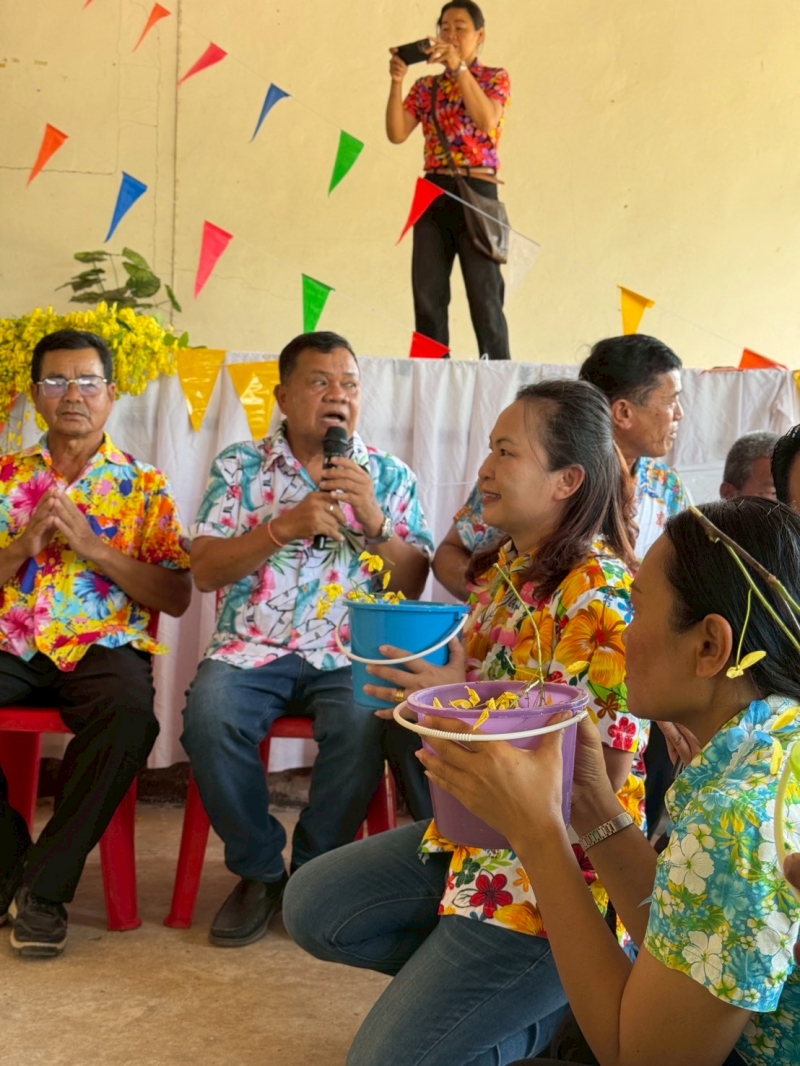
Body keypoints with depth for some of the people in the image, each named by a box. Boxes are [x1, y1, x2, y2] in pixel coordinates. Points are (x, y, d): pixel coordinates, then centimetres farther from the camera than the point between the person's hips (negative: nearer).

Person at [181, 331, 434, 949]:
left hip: (350, 654, 0)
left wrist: (374, 521, -12)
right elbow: (204, 571, -1)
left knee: (363, 723, -32)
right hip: (253, 647, 0)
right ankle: (259, 870, -8)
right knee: (210, 716, -31)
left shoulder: (390, 476, 10)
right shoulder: (240, 467, 9)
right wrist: (287, 525, -12)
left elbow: (415, 586, 4)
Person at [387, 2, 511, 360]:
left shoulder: (495, 77, 6)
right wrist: (397, 82, -8)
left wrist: (459, 67, -19)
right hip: (433, 193, 4)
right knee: (427, 295, 0)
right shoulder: (426, 86, 16)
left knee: (484, 297, -7)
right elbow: (396, 134, 3)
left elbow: (487, 121, -15)